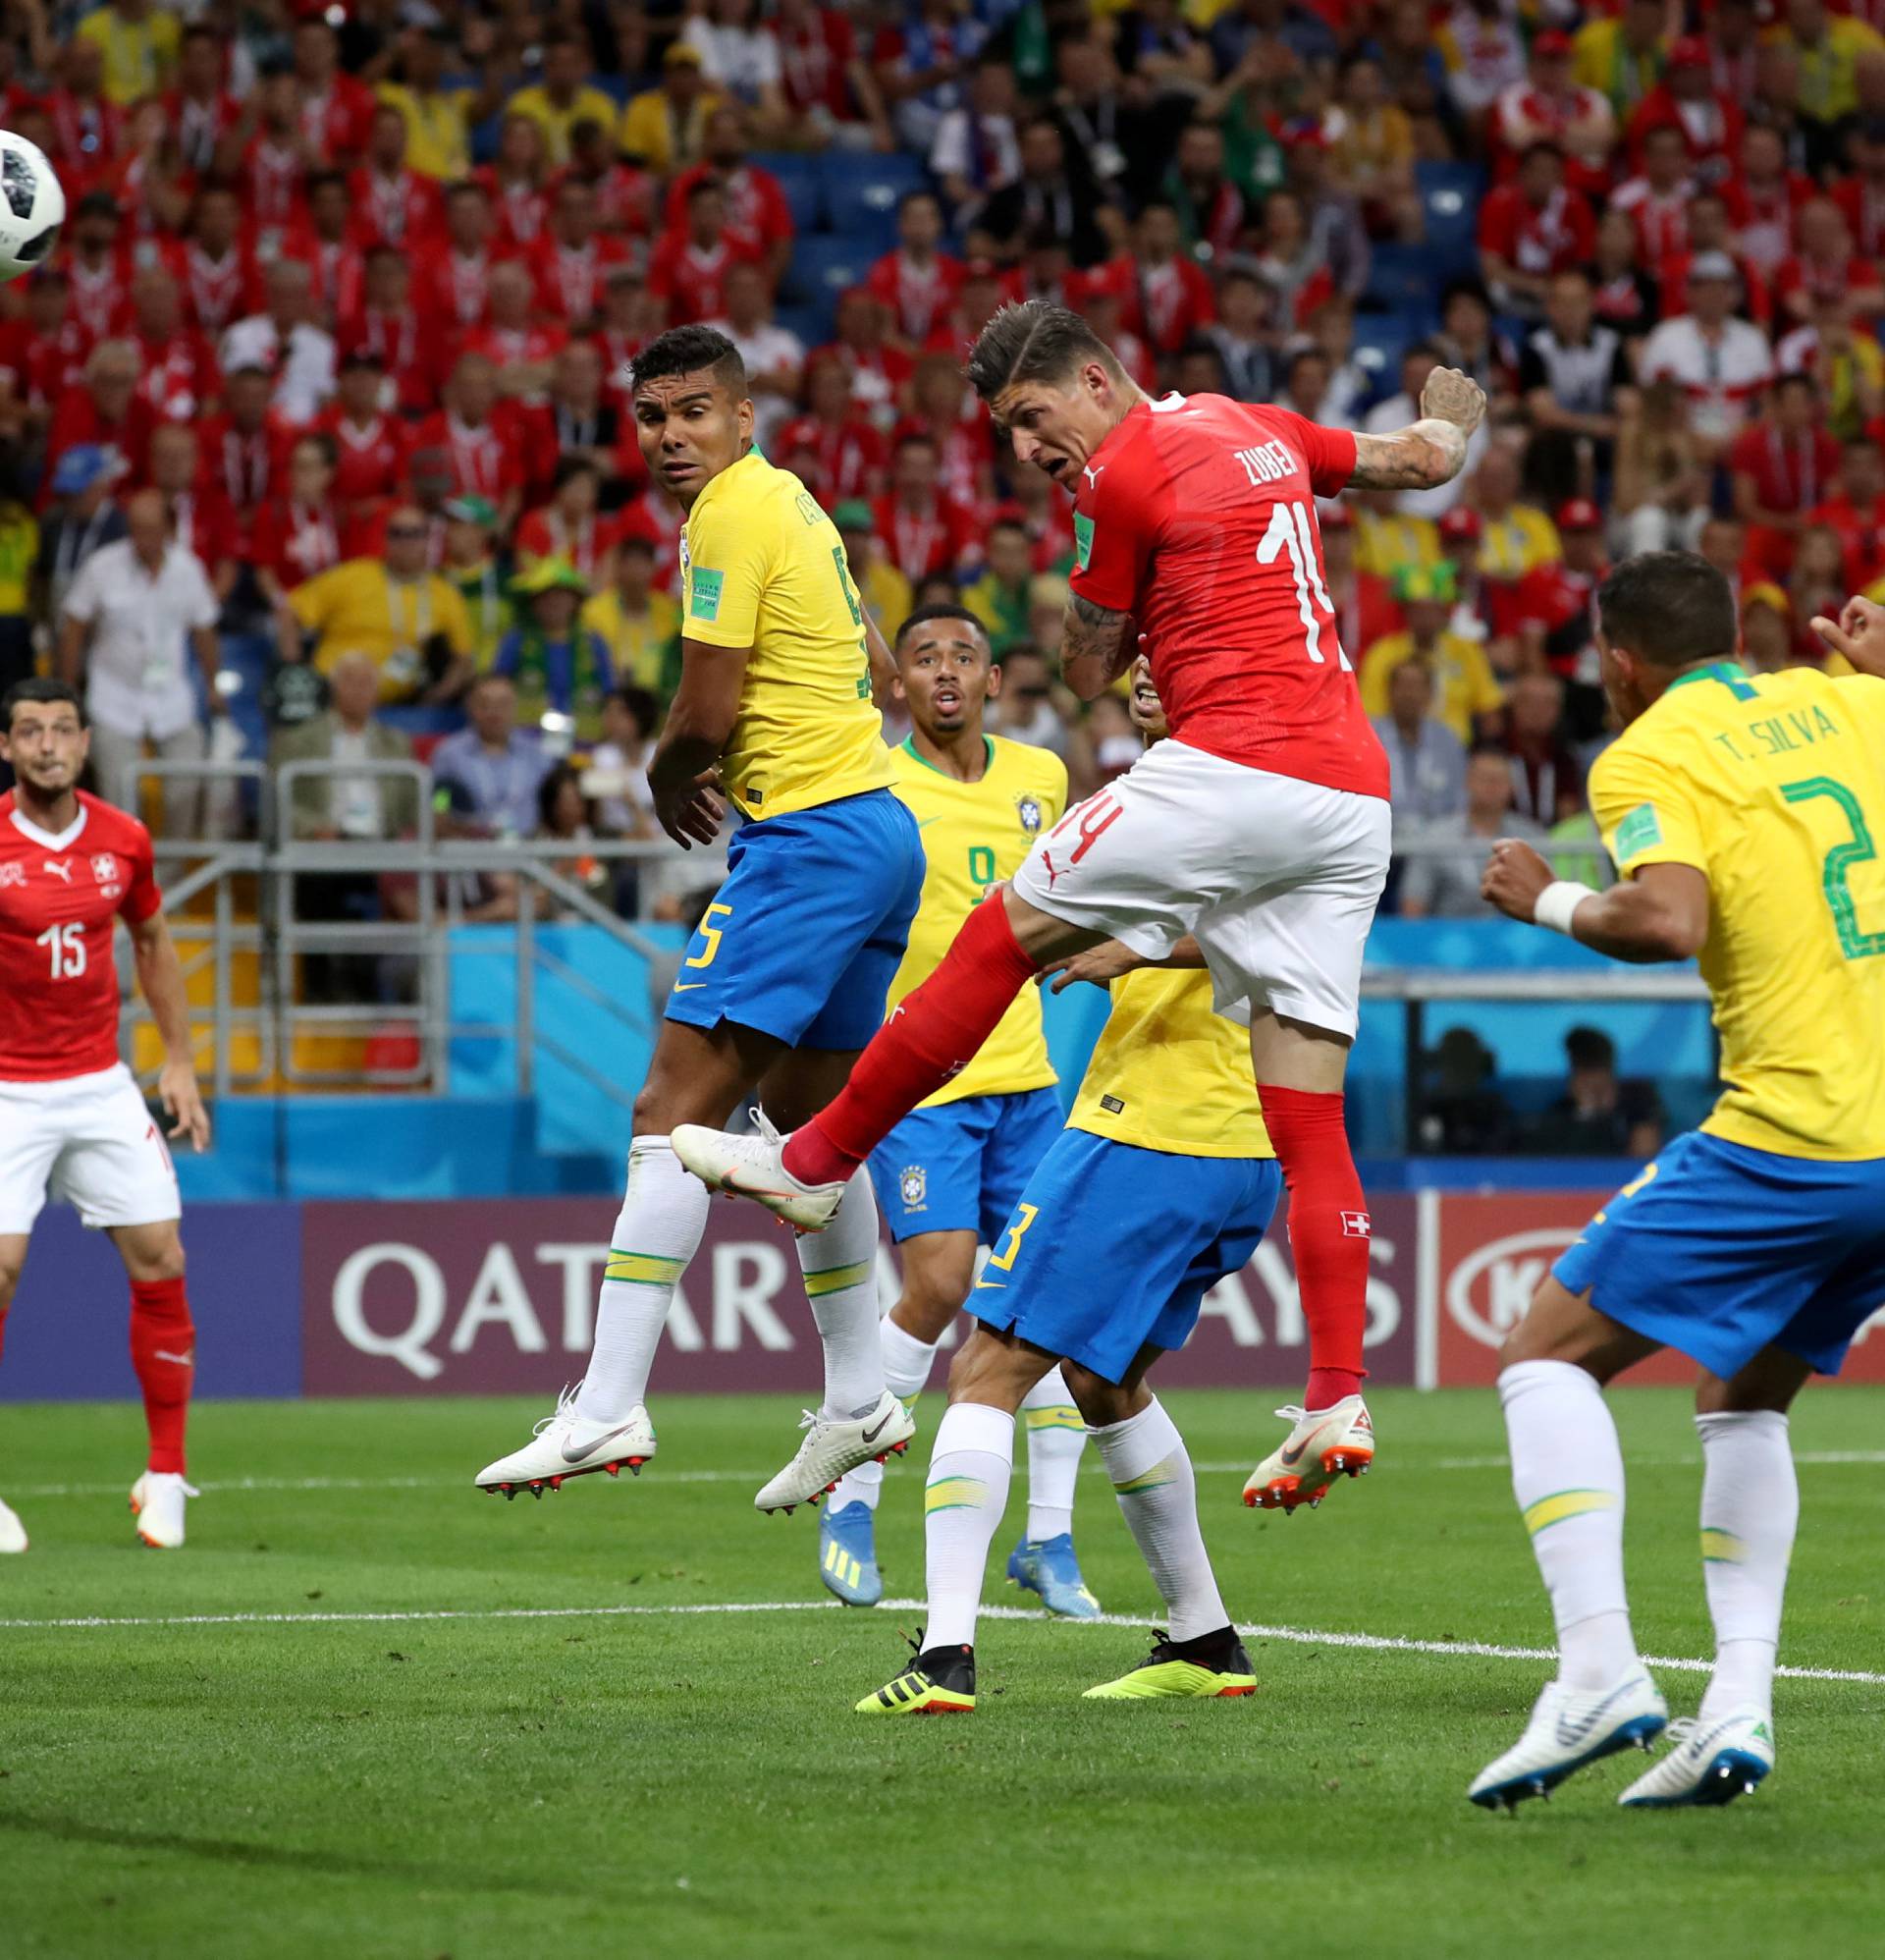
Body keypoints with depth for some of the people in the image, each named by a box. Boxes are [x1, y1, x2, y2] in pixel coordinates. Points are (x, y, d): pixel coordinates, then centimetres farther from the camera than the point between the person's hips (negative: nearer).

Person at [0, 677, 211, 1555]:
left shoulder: (124, 840, 2)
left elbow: (153, 942, 18)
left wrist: (178, 1059, 14)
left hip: (102, 1084, 4)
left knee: (159, 1261, -1)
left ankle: (165, 1476, 11)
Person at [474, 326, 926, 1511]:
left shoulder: (735, 515, -12)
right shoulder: (792, 503, 17)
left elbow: (705, 713, -16)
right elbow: (870, 662, 27)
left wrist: (668, 777, 5)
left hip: (808, 837, -11)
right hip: (877, 825, 11)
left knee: (676, 1111, -13)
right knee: (806, 1112, 20)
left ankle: (609, 1407, -19)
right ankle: (860, 1402, 25)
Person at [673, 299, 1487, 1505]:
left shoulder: (1125, 474, -4)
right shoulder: (1258, 431, 18)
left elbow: (1088, 672, 5)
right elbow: (1427, 459, 33)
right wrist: (1454, 414, 54)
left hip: (1237, 765, -8)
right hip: (1352, 794, 8)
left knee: (1001, 936, 5)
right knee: (1311, 1122, 3)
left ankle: (818, 1160, 13)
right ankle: (1339, 1400, -6)